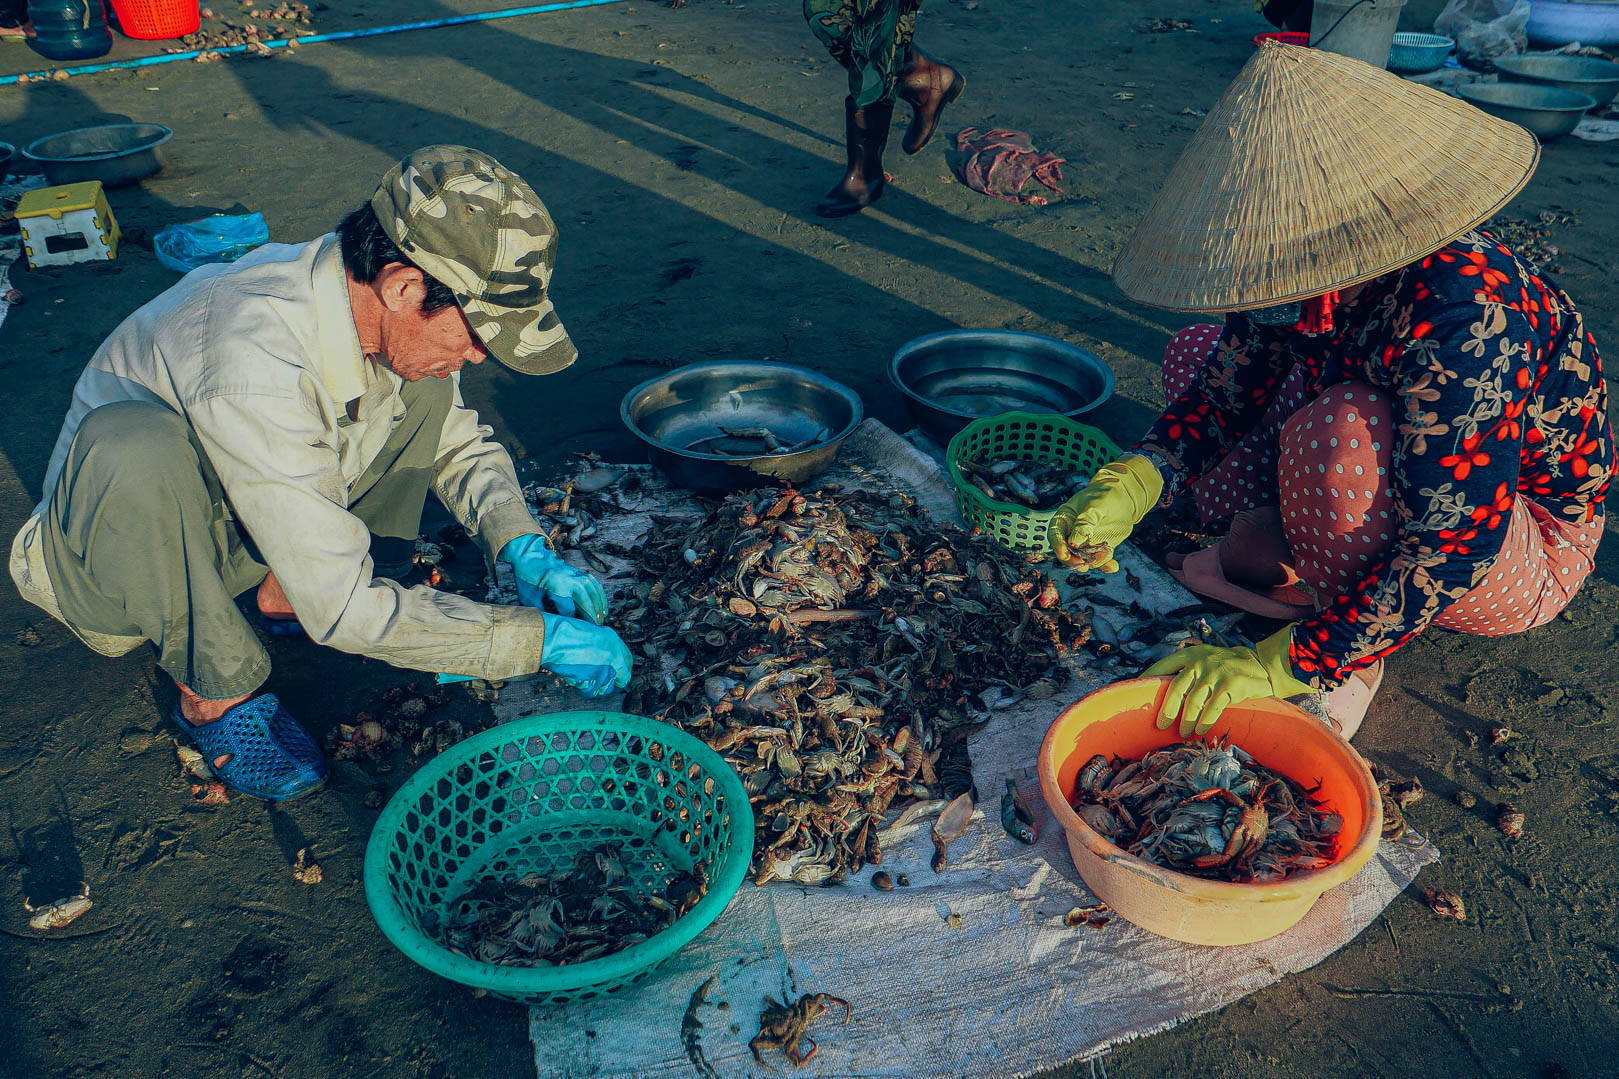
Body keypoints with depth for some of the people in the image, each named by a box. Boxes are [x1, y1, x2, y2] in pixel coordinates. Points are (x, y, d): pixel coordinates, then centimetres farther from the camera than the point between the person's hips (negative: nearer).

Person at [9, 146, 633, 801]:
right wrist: (543, 639, -32)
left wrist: (522, 547, -17)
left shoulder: (396, 320, -17)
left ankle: (280, 591, -1)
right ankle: (212, 691, -15)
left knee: (423, 388, -7)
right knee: (136, 443, -40)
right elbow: (342, 611, -36)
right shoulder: (252, 366, -39)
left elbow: (459, 443, 1)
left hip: (229, 534, 6)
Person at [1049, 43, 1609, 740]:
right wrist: (1135, 482, -23)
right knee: (1194, 357, 2)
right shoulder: (1309, 271, -15)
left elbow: (1453, 550, -36)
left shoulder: (1464, 313, -37)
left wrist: (1284, 664, -35)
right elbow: (1227, 388, -4)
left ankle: (1351, 670, -14)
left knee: (1339, 431, -39)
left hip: (1529, 555, -7)